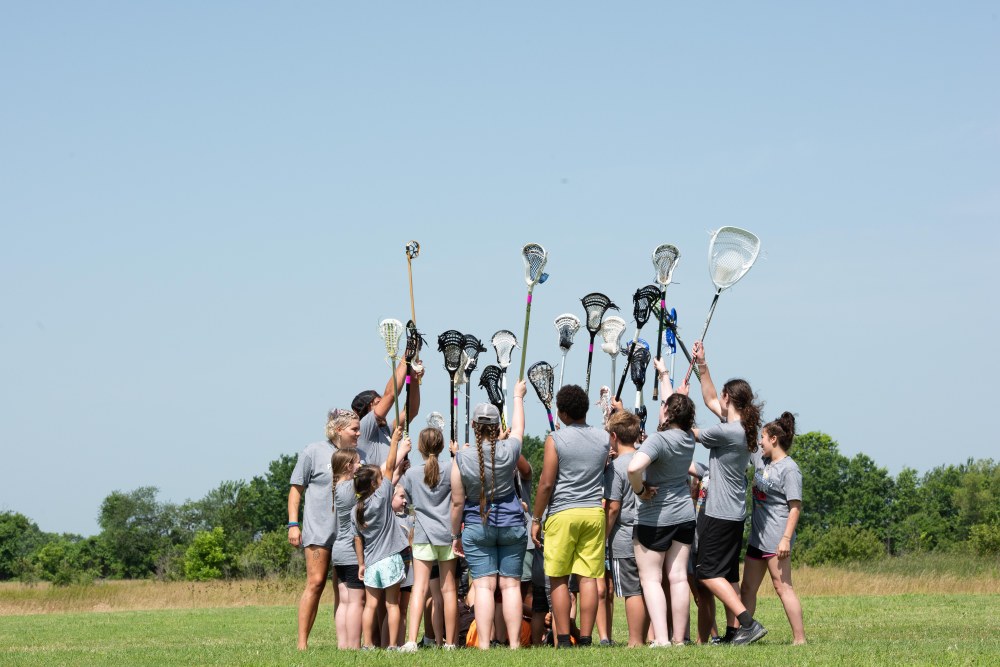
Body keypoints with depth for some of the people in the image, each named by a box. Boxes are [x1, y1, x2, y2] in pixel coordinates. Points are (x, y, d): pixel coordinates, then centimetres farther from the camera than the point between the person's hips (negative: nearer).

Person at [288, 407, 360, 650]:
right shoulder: (314, 452, 0)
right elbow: (296, 489, 2)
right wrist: (293, 524, -5)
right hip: (319, 530, -5)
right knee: (315, 583, -10)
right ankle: (302, 642, -7)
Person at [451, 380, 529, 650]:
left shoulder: (461, 458, -9)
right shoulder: (509, 450, -6)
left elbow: (457, 502, -4)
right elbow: (518, 427, 18)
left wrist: (455, 535, 9)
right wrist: (518, 396, 35)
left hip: (476, 528, -1)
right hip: (511, 525, 1)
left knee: (484, 586, -3)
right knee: (510, 585, 2)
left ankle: (484, 645, -8)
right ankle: (514, 644, 0)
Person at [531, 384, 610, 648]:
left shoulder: (555, 439, -6)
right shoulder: (604, 438, 6)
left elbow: (546, 483, -8)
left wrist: (536, 519, 1)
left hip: (562, 513, -3)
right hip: (594, 511, 4)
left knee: (559, 579, 3)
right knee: (589, 577, 3)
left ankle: (563, 641, 1)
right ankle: (585, 640, 0)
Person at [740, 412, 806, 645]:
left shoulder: (789, 469, -12)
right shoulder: (761, 459, 13)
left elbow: (795, 507, -16)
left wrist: (786, 538, -24)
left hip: (775, 539, -9)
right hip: (757, 537, 9)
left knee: (782, 587, -11)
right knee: (747, 588, 10)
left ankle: (800, 638, -11)